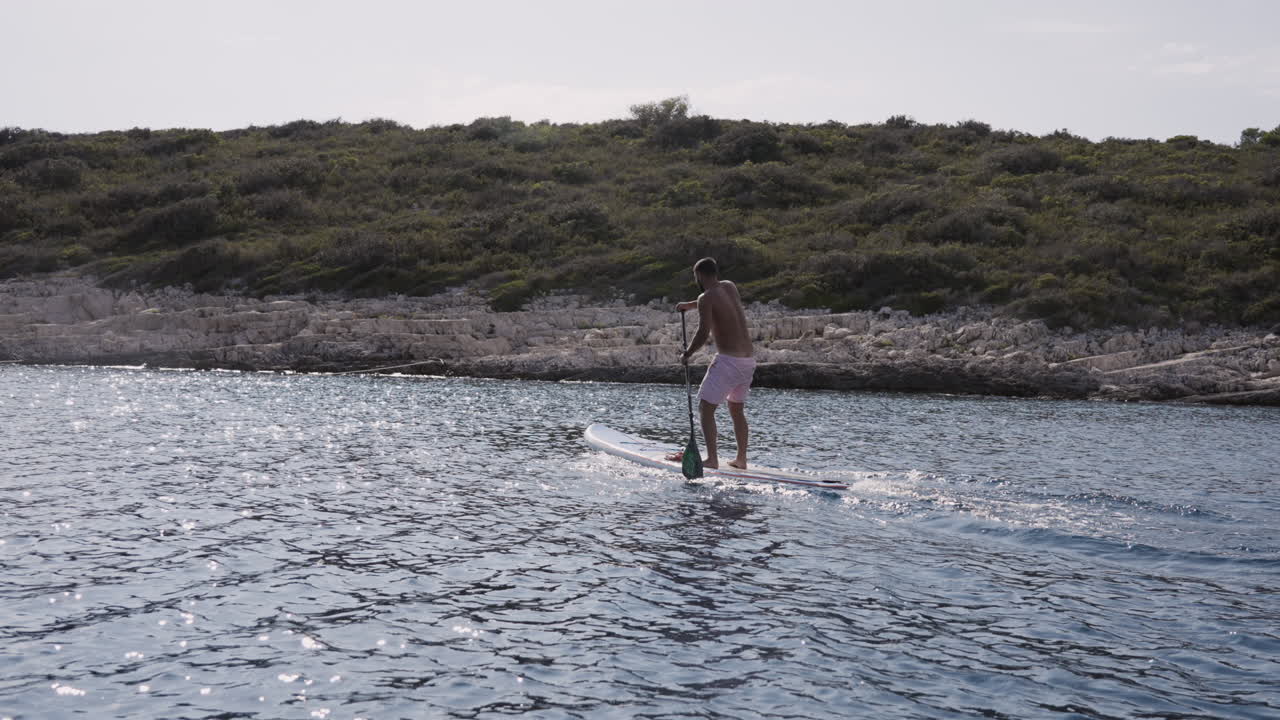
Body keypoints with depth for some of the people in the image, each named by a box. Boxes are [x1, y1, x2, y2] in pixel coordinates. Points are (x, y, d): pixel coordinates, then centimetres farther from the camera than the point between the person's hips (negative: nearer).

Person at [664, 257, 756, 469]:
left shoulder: (706, 298, -10)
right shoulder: (730, 287, 12)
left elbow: (703, 333, -18)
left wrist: (686, 354, -4)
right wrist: (689, 305, 41)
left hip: (728, 360, -8)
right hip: (749, 359, 8)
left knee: (706, 408, -1)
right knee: (737, 410, 20)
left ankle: (712, 458, -9)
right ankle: (741, 459, 19)